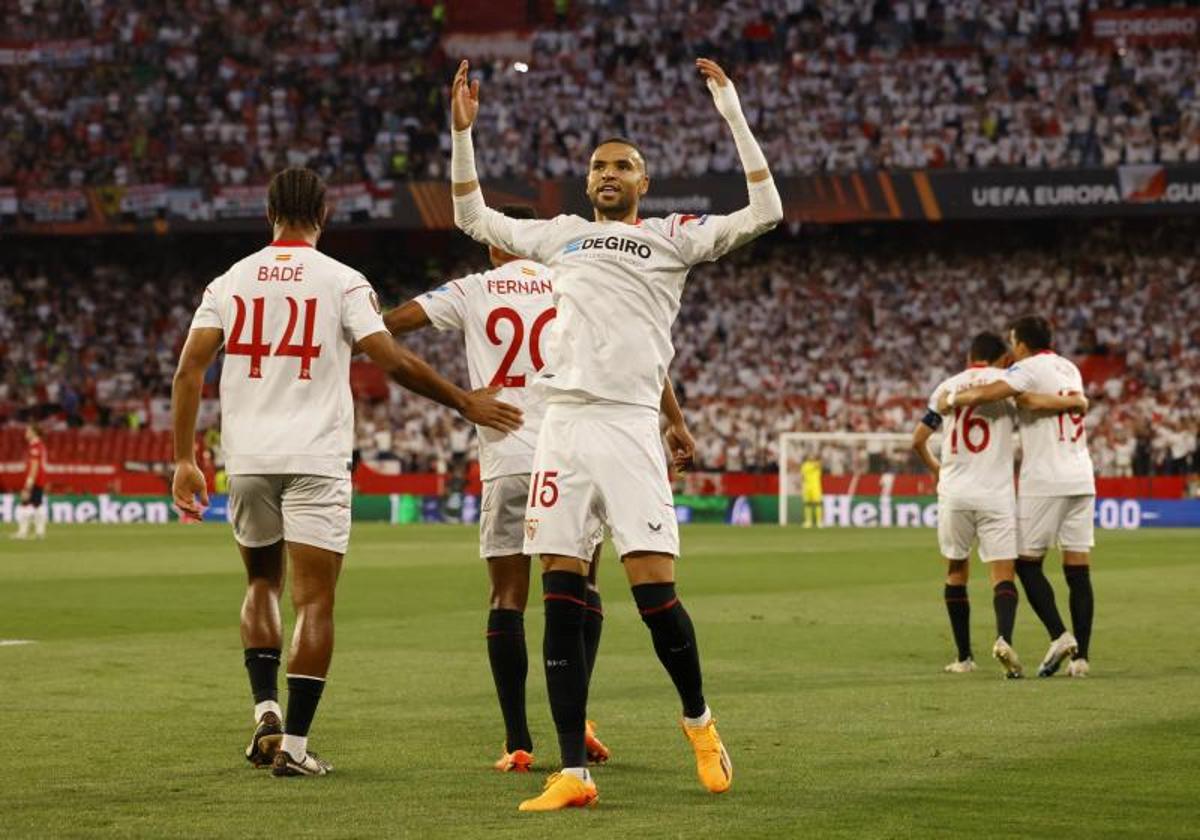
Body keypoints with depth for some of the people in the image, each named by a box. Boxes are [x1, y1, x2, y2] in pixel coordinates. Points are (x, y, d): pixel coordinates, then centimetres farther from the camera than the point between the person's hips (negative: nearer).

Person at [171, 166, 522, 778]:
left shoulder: (229, 282, 8)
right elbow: (394, 362, -8)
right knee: (314, 601, 0)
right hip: (316, 459, -3)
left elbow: (189, 369, 0)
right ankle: (294, 743, -4)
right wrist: (465, 403, 3)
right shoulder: (342, 282, -2)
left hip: (247, 458, 3)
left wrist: (184, 460, 2)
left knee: (261, 582, 22)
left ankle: (266, 713, 8)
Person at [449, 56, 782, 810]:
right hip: (562, 427, 4)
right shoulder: (562, 236, 21)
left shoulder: (673, 237, 10)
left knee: (653, 590, -11)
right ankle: (573, 772, -1)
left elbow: (766, 212, 1)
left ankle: (699, 722, 16)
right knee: (561, 600, -2)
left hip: (629, 425, -4)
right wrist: (463, 131, 23)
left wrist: (734, 114, 0)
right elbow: (473, 217, 32)